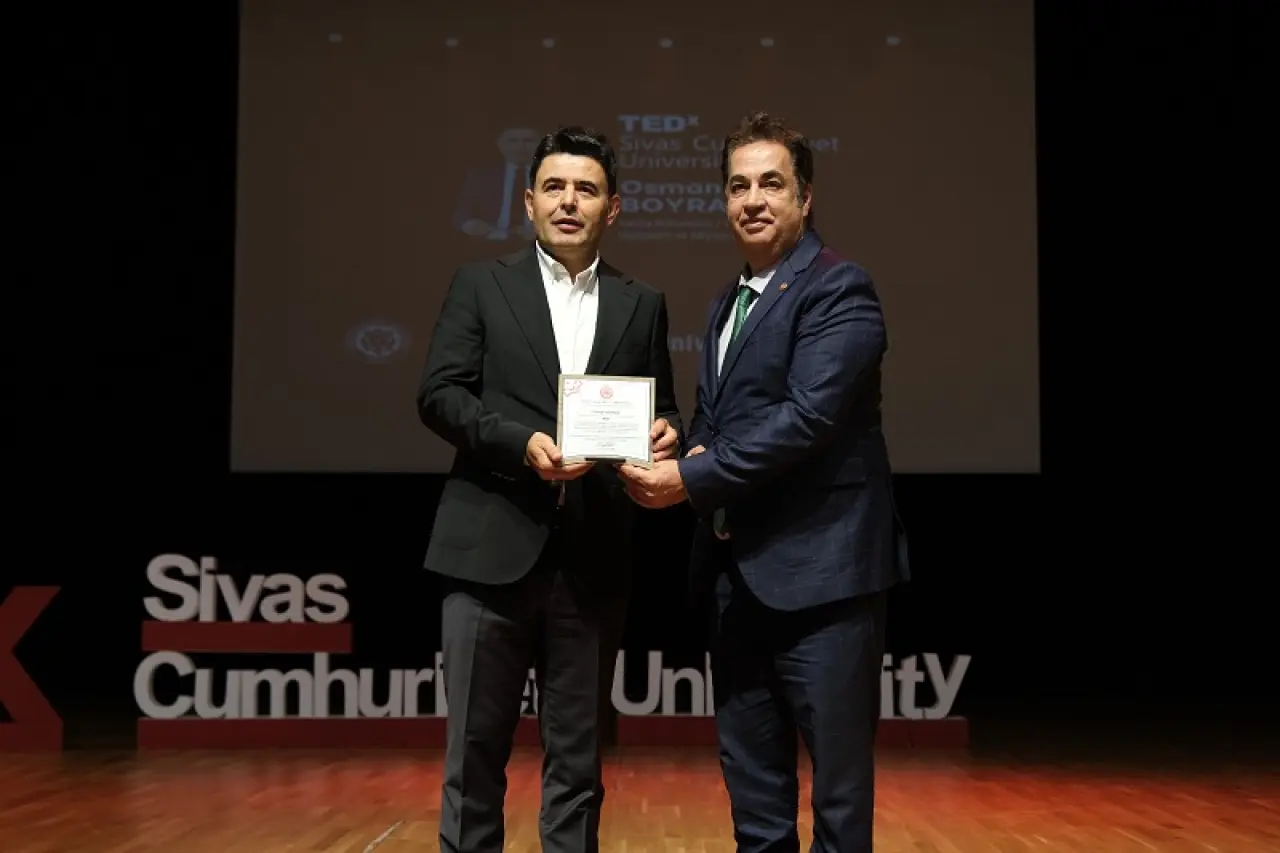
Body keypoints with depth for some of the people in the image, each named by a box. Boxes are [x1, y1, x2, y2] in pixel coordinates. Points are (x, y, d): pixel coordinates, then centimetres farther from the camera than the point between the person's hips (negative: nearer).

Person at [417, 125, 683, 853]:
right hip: (493, 545, -2)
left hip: (593, 554, 2)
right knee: (476, 742, 2)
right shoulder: (482, 285, 6)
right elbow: (439, 395, -2)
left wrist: (665, 436, -11)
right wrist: (522, 442, -17)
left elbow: (661, 412, 13)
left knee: (578, 750, 9)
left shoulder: (642, 304, 13)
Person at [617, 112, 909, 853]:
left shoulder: (839, 289, -11)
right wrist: (693, 452, -2)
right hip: (741, 569, 9)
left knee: (838, 772, 2)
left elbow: (807, 417, -21)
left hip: (820, 568, -8)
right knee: (750, 772, 15)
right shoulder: (729, 302, 16)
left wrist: (692, 481, -19)